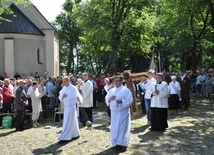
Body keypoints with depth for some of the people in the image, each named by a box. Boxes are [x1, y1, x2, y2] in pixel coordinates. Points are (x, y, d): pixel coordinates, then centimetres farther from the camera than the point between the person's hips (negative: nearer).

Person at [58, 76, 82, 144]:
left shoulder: (73, 88, -14)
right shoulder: (64, 88, 7)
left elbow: (78, 96, -18)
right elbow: (60, 97, 9)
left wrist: (78, 99, -41)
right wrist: (62, 96, -13)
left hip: (71, 107, -7)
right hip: (66, 107, 7)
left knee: (68, 123, -5)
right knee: (72, 122, 17)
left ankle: (65, 138, -3)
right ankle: (76, 135, 30)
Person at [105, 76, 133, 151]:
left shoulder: (126, 90, -5)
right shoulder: (111, 90, 13)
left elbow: (130, 100, -12)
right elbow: (106, 100, 14)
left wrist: (121, 101, -25)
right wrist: (110, 99, -8)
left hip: (123, 112, -5)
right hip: (114, 112, 6)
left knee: (122, 128, -6)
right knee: (114, 128, 7)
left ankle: (121, 143, -3)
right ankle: (116, 143, 16)